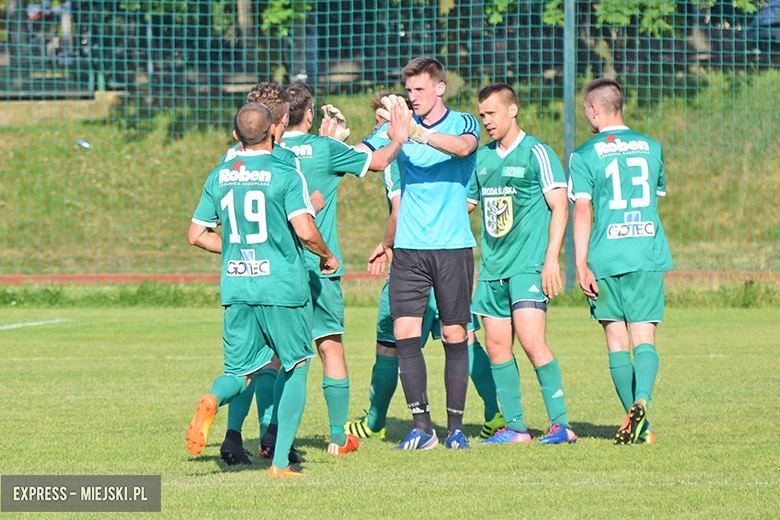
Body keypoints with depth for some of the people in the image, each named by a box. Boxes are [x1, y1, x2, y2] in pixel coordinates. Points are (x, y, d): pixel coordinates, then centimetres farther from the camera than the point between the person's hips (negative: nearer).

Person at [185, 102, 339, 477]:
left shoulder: (219, 177, 7)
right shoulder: (285, 175, -8)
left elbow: (196, 235, 11)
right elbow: (305, 231, -17)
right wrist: (327, 256, 3)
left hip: (236, 288, 4)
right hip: (284, 287, -4)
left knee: (240, 372, 11)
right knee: (295, 369, 12)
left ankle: (212, 401, -26)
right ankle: (280, 462, 5)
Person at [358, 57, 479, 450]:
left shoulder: (463, 124, 0)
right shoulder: (400, 125, 9)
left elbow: (463, 146, -23)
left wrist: (415, 134, -37)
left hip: (453, 245, -2)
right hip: (409, 247, 2)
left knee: (454, 336, 1)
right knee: (405, 333, -7)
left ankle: (455, 427, 9)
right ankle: (422, 427, -2)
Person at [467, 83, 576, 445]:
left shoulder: (536, 154, -5)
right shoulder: (482, 158, 15)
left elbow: (560, 206, -8)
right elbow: (465, 203, 26)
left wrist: (551, 259, -15)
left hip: (528, 265, -7)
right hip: (492, 266, 7)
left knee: (531, 340, -17)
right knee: (496, 345, 4)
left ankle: (561, 422, -14)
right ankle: (514, 426, 10)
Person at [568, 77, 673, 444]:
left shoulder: (584, 156, -2)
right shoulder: (651, 148, 11)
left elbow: (582, 212, -8)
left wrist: (581, 265, -9)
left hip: (606, 258, -2)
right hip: (648, 254, 2)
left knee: (617, 341, 7)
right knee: (644, 336, -2)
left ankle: (637, 421, 7)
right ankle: (641, 402, -28)